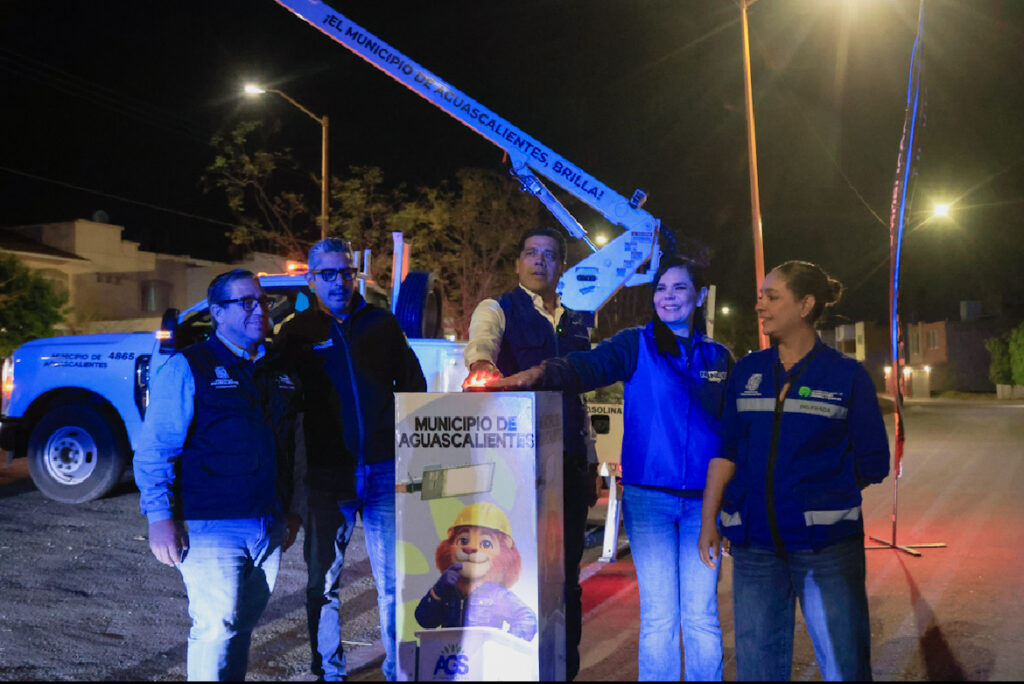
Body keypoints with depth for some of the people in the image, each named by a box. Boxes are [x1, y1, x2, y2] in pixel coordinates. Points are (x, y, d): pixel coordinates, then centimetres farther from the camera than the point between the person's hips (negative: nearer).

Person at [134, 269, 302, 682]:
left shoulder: (278, 371, 14)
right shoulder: (187, 369, -5)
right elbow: (154, 449, -8)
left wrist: (292, 510, 20)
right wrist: (160, 518, -14)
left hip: (267, 529, 6)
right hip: (209, 528, -6)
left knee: (243, 626, 14)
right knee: (215, 628, -7)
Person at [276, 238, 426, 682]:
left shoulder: (382, 324, 8)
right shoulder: (297, 334, 4)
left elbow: (412, 385, 12)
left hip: (385, 470, 1)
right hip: (327, 475, 0)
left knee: (394, 581, 4)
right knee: (323, 580, 9)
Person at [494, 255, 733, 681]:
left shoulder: (718, 358, 11)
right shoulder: (637, 345, 3)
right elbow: (586, 366, -15)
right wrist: (539, 373, -35)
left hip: (702, 502, 2)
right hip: (647, 498, -2)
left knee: (701, 617, 4)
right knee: (658, 618, 1)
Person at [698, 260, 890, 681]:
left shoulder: (847, 375, 0)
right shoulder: (746, 372, 10)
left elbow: (873, 463, 2)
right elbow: (726, 449, 9)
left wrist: (819, 494, 3)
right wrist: (709, 520, 4)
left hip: (827, 547, -3)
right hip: (754, 543, 3)